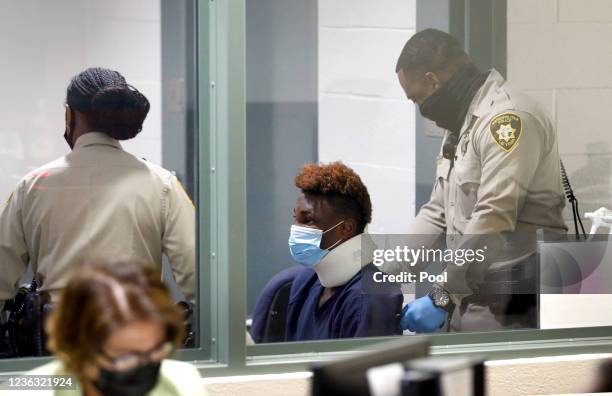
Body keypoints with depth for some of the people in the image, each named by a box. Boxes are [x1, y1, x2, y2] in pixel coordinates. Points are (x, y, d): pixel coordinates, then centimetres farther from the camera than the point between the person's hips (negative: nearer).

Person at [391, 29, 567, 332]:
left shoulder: (507, 118, -15)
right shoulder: (460, 125, 18)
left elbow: (492, 219, -23)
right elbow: (437, 213, 20)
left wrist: (443, 298, -23)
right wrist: (386, 275, 10)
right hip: (472, 301, 9)